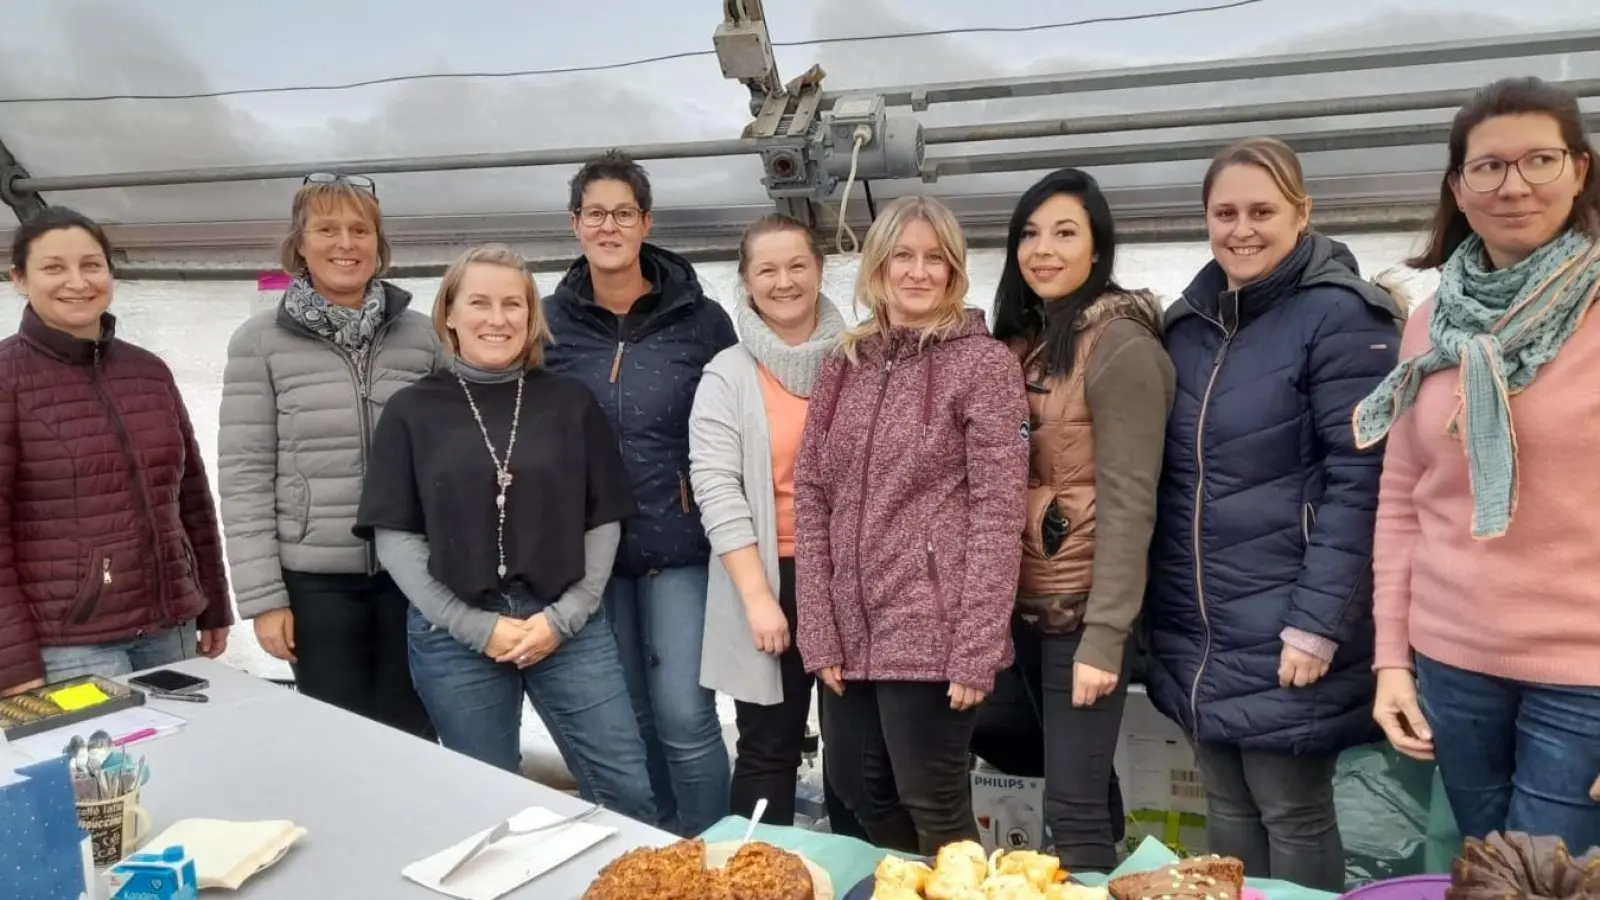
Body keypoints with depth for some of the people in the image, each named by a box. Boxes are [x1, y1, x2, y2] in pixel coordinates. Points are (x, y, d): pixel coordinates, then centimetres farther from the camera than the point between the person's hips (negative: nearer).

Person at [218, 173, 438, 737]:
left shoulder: (420, 335, 4)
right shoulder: (260, 342, -1)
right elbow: (245, 476, -3)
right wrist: (262, 596, -6)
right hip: (317, 582, -1)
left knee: (412, 738, 10)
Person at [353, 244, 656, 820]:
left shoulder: (571, 403, 4)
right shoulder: (412, 411, 2)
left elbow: (604, 521, 4)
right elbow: (394, 536, -1)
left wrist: (565, 616, -6)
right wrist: (474, 625, -8)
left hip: (567, 624, 1)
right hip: (453, 635, 0)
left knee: (627, 788, 3)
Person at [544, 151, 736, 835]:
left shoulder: (700, 319, -2)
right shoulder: (551, 323, 3)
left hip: (679, 545, -2)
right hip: (589, 548, 3)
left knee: (684, 715, -3)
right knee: (628, 719, 14)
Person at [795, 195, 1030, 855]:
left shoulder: (985, 363, -5)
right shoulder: (843, 366, 10)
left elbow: (997, 514, -11)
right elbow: (810, 498, 6)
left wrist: (976, 648, -15)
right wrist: (819, 629, -1)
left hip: (932, 633, -5)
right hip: (850, 631, 6)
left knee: (934, 812, 5)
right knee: (859, 793, 16)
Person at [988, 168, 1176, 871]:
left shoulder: (1121, 346, -12)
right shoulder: (1020, 339, 10)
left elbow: (1127, 502, -16)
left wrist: (1104, 636, -19)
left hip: (1083, 607, -7)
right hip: (1026, 602, 7)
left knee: (1072, 809, -1)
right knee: (1084, 784, 19)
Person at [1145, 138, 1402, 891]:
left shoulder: (1338, 317, -9)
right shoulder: (1188, 320, 10)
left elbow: (1357, 481, -14)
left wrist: (1316, 624, -19)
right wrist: (1156, 615, 11)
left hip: (1283, 636, -6)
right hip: (1196, 636, 6)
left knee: (1293, 819, 7)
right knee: (1228, 816, 16)